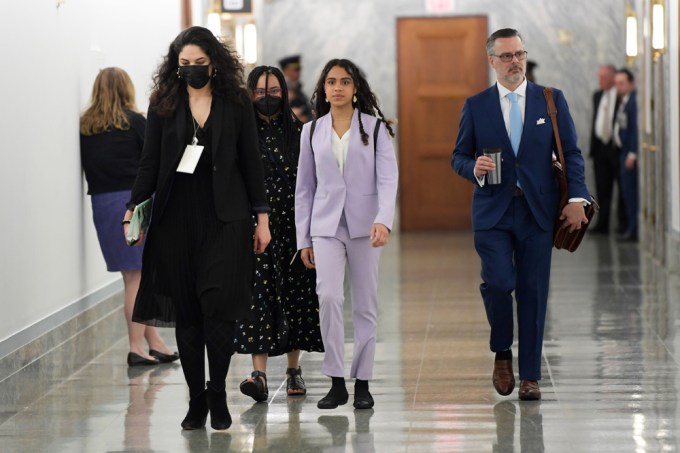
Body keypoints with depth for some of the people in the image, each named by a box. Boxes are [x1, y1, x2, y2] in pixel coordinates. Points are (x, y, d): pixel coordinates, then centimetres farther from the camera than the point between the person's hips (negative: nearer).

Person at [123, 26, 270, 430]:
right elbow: (150, 164, 6)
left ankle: (217, 395, 3)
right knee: (186, 312, 3)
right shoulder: (163, 106, 6)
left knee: (218, 305, -11)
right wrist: (135, 208, -6)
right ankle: (196, 398, 12)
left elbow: (251, 164, 7)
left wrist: (262, 217, 4)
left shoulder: (236, 104, 4)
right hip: (176, 219, 2)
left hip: (225, 219, -2)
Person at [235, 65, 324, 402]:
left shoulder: (298, 132, 6)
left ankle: (293, 370, 19)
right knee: (257, 295, -10)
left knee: (294, 295, 6)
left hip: (292, 227, 2)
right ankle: (259, 374, -16)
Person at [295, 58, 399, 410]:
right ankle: (336, 382, -9)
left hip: (364, 225, -1)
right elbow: (304, 187, 12)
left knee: (365, 305, 4)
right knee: (328, 297, -16)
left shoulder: (375, 127, 3)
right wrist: (303, 238, 9)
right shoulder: (311, 131, 9)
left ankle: (362, 383, 13)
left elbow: (388, 178, -6)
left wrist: (384, 220, -22)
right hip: (326, 226, 1)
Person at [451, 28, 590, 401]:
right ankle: (502, 353, 11)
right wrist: (475, 168, -13)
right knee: (499, 282, -16)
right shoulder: (476, 106, 6)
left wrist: (577, 198, -5)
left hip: (537, 212, 1)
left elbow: (571, 153, 7)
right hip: (492, 211, -1)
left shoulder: (552, 100, 7)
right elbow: (459, 157, 10)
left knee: (533, 291, 1)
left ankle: (530, 375, 10)